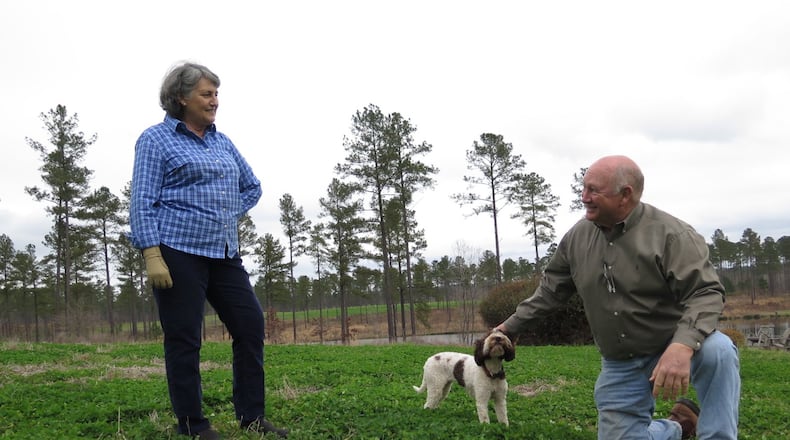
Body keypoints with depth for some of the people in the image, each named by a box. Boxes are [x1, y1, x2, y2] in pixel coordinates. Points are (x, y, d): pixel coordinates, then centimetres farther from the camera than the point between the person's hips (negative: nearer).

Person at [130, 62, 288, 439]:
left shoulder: (222, 142, 16)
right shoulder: (156, 140, -1)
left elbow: (252, 187, 27)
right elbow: (143, 202, -8)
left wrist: (226, 216, 12)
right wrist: (152, 255, -17)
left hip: (224, 254, 7)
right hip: (179, 252, -6)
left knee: (251, 325, 3)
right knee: (183, 339, -1)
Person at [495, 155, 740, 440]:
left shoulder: (670, 234, -19)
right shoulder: (577, 237, -1)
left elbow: (706, 293, -26)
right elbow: (551, 289, 12)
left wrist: (682, 347, -43)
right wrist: (511, 326, 17)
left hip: (673, 348, -5)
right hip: (620, 366, 5)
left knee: (718, 351, -36)